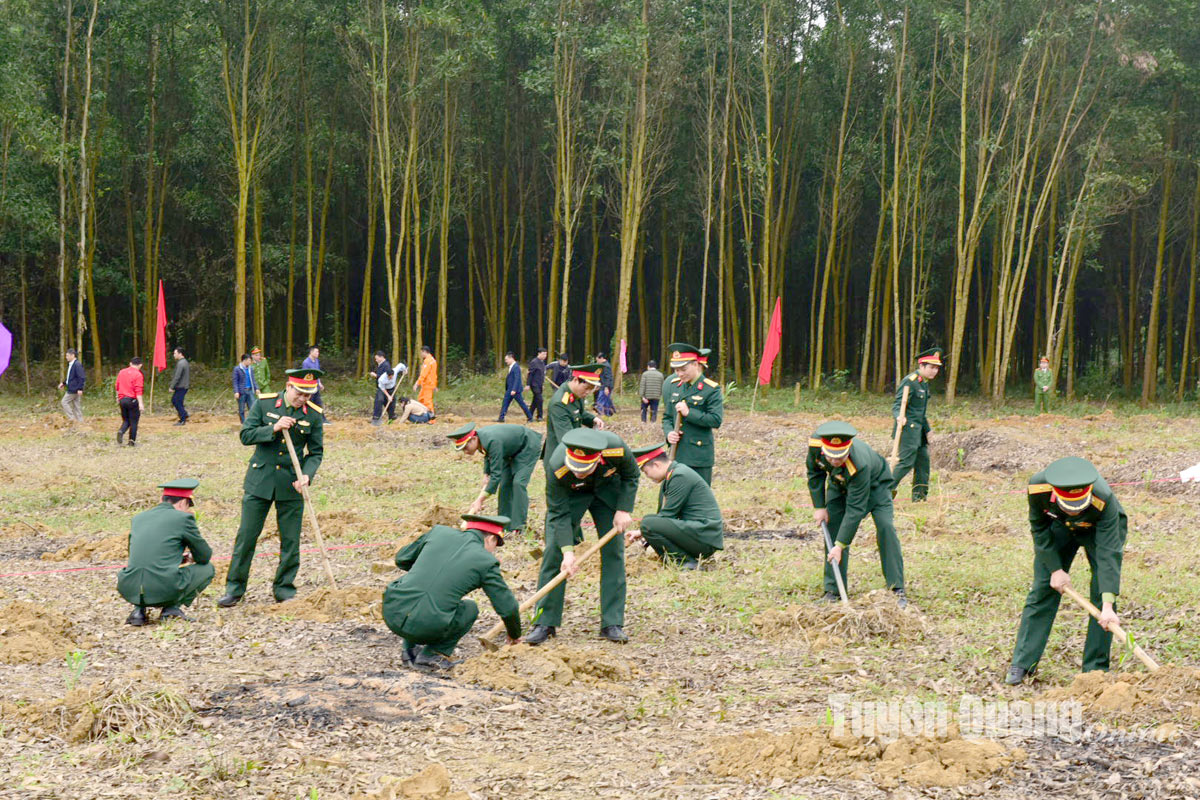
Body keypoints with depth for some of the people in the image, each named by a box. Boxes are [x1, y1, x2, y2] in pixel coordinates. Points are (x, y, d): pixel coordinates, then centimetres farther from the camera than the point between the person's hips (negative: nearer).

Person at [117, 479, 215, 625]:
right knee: (207, 569, 17)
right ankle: (172, 608, 6)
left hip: (130, 591, 5)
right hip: (165, 591, -5)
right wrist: (191, 557, 34)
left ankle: (138, 609, 14)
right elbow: (204, 557, 9)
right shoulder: (183, 518, 1)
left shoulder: (138, 519, 17)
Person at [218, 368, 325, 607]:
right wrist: (274, 428, -20)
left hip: (290, 485, 1)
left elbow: (316, 452, 2)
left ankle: (284, 589, 17)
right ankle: (234, 588, 12)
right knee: (246, 535, 2)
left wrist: (307, 475, -16)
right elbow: (245, 435, -6)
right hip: (260, 480, -1)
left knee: (290, 541, 3)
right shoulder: (264, 404, -4)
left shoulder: (314, 415, -2)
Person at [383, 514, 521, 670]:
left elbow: (401, 560, 26)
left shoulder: (439, 532, 14)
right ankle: (433, 654, 9)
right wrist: (515, 634, 30)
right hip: (427, 628, -3)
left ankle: (410, 650, 26)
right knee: (470, 608, 25)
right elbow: (507, 607, 10)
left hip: (391, 615, 3)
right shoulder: (486, 562, 5)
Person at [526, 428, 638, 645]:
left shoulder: (616, 448, -36)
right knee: (554, 552, -10)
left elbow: (631, 476, -11)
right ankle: (545, 623, -1)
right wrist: (568, 551, -32)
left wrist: (624, 510, -18)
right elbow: (559, 513, -27)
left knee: (613, 552, -5)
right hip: (569, 494, -1)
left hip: (608, 489, 1)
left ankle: (612, 624, 0)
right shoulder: (556, 467, -39)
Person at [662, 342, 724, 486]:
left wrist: (689, 413, -20)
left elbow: (717, 420, -15)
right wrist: (669, 432, -4)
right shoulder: (674, 385, 11)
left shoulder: (711, 389, -7)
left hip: (699, 458, -5)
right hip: (676, 455, 5)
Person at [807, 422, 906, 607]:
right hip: (839, 484, 5)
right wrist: (819, 506, -10)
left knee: (885, 527, -20)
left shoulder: (859, 464, -45)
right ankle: (833, 590, 2)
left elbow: (855, 510, -39)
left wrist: (840, 546, -38)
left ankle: (897, 589, -13)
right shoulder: (815, 443, -32)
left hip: (874, 484, -5)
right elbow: (814, 472, -8)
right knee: (832, 527, -6)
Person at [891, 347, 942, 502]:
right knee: (907, 461, -12)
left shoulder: (924, 382, 15)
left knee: (923, 459, 10)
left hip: (918, 428, 10)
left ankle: (919, 495, 17)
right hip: (908, 427, -10)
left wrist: (927, 429, 25)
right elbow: (897, 405, -21)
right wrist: (899, 417, -41)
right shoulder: (910, 381, -15)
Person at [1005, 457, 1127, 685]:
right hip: (1057, 526, 2)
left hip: (1102, 527, -2)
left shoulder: (1104, 501, -42)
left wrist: (1108, 606, -47)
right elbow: (1039, 528, -14)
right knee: (1042, 590, -1)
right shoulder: (1038, 487, -35)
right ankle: (1022, 663, 7)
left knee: (1102, 595, -12)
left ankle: (1095, 670, -1)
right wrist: (1055, 569, -15)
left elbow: (1108, 554, -42)